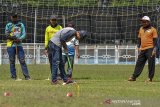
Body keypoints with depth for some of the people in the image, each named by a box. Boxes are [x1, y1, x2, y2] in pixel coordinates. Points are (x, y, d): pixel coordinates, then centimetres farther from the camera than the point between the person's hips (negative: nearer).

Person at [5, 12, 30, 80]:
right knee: (12, 61, 0)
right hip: (10, 45, -1)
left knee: (22, 60, -5)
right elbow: (7, 35, -4)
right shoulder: (8, 25, 7)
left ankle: (26, 76, -5)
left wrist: (19, 39, -16)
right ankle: (13, 76, 5)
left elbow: (24, 34, 4)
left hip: (19, 45, 1)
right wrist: (13, 38, -20)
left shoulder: (21, 25, 13)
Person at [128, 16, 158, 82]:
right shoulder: (141, 29, 16)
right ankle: (134, 77, 7)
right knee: (139, 63, 6)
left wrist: (154, 49, -12)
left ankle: (150, 78, 1)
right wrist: (139, 47, 14)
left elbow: (155, 40, -6)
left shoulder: (153, 29, -3)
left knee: (151, 64, -4)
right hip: (142, 49, 6)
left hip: (150, 49, -6)